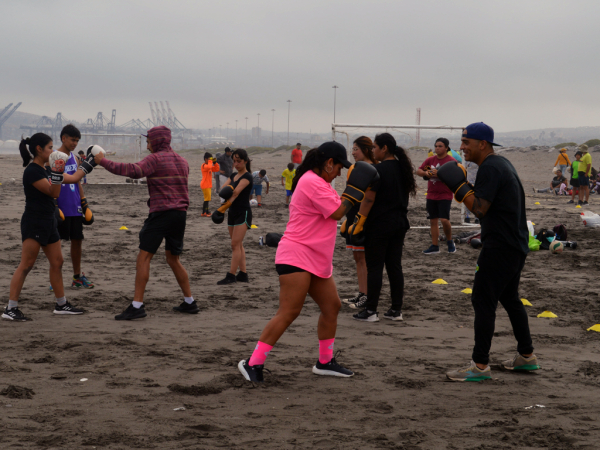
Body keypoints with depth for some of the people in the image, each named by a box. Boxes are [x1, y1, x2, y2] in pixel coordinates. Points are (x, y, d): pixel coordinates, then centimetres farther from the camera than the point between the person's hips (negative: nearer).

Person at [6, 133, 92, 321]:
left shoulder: (46, 169, 12)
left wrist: (88, 164, 20)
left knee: (57, 262, 13)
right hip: (34, 223, -10)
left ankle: (61, 305, 23)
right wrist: (57, 173, -29)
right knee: (26, 265, -11)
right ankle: (10, 309, -9)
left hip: (48, 222, 10)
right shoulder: (32, 171, -15)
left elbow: (74, 178, 21)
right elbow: (53, 192, -18)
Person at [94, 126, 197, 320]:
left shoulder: (155, 159, -8)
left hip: (161, 214, -8)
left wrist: (104, 162, -20)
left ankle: (137, 305, -13)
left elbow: (134, 171, -23)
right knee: (173, 258, 20)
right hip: (180, 213, 8)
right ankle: (189, 302, 21)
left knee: (143, 257, -7)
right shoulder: (182, 161, 16)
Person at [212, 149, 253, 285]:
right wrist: (225, 189, -26)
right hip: (233, 213, 8)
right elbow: (223, 190, 0)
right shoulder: (233, 176, 13)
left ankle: (231, 276, -9)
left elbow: (236, 193, -22)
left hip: (243, 213, -8)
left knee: (235, 244, -10)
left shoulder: (247, 177, -11)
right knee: (238, 245, 9)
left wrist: (222, 209, -30)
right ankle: (243, 274, 13)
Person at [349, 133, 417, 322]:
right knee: (395, 266, 11)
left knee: (374, 267, -2)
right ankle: (396, 310, 13)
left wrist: (359, 223, -13)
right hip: (399, 224, 8)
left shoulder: (379, 170, -15)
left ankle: (371, 311, 1)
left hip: (379, 225, -8)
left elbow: (369, 199, -18)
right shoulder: (403, 168, 9)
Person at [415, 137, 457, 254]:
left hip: (445, 196, -5)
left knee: (444, 219, -15)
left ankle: (450, 241, 9)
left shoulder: (451, 161, -7)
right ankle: (434, 246, 15)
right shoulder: (430, 160, 8)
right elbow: (418, 171, 10)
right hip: (431, 195, 5)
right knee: (433, 220, 7)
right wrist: (426, 173, -12)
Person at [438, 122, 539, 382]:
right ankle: (526, 356, 27)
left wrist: (458, 187, -16)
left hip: (501, 247, -11)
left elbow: (479, 208, -23)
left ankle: (480, 366, -7)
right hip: (516, 244, 11)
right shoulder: (501, 163, 15)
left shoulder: (490, 168, -17)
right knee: (509, 298, 20)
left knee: (483, 301, -8)